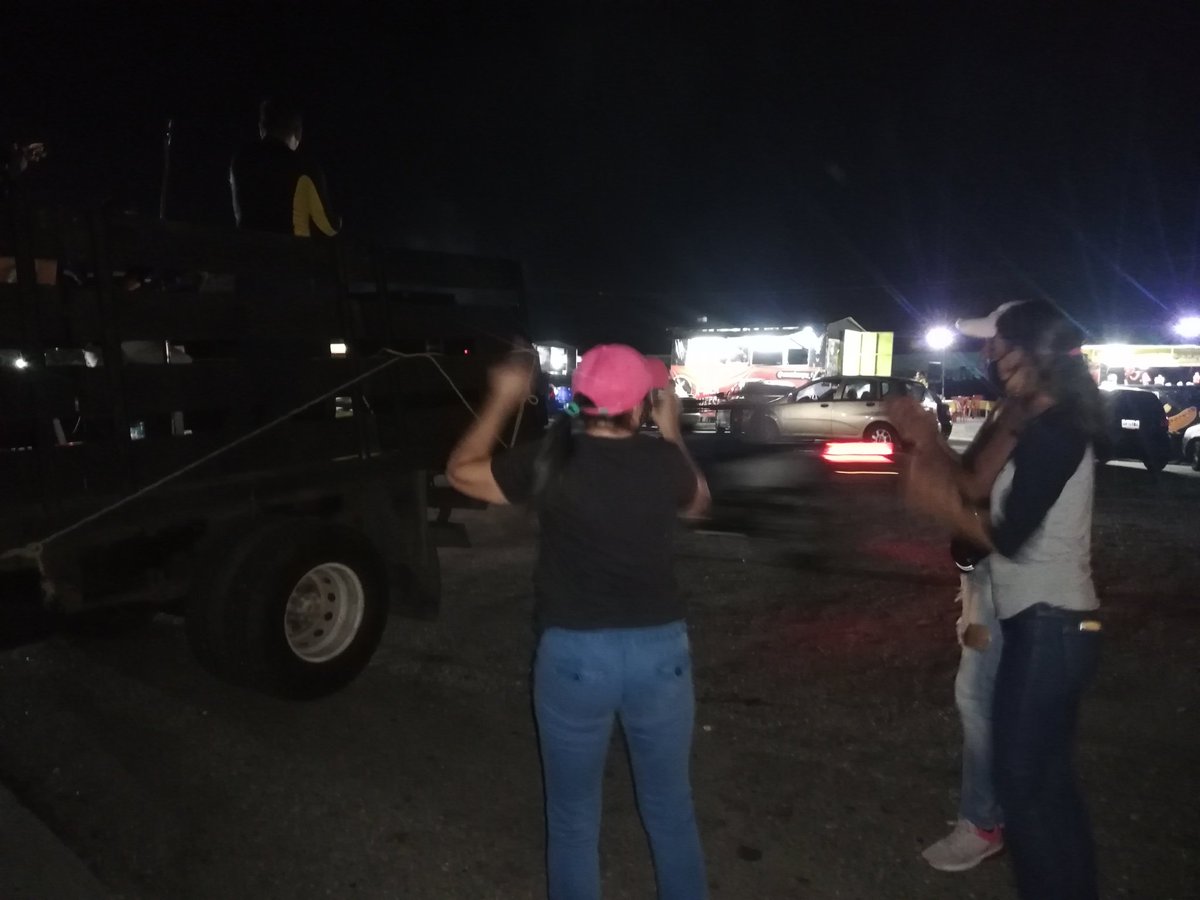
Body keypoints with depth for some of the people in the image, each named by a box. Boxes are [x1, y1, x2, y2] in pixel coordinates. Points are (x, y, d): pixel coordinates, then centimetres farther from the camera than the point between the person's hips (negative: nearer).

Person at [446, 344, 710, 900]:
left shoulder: (548, 463, -11)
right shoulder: (663, 460, -8)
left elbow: (460, 471, 5)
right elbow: (697, 502, 15)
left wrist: (502, 401, 13)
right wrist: (671, 430, 17)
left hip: (574, 655, -1)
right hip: (660, 649, 2)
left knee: (574, 815, 18)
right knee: (670, 805, 23)